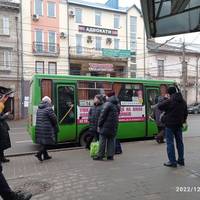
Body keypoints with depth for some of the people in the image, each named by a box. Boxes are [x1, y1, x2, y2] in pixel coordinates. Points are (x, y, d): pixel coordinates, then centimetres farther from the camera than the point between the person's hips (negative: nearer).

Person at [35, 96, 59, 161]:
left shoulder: (39, 109, 11)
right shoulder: (48, 108, -13)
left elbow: (38, 118, 15)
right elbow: (54, 118, -12)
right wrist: (56, 126, 4)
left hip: (39, 128, 8)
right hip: (46, 128, -8)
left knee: (43, 142, 15)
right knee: (46, 142, 0)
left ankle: (45, 155, 24)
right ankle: (39, 154, -9)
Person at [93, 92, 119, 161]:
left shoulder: (107, 104, -12)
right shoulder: (117, 105, 14)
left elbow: (103, 115, -13)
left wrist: (99, 125, -7)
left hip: (106, 126, -7)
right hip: (114, 126, 7)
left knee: (102, 141, -1)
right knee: (111, 141, 11)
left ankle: (100, 156, 4)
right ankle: (110, 156, 13)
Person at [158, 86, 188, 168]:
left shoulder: (169, 101, -16)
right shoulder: (183, 101, 8)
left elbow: (160, 106, -11)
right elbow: (185, 113, 16)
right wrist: (183, 120, 27)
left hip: (170, 124, -7)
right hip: (179, 124, 7)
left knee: (170, 143, -1)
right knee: (179, 142, 16)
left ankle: (172, 162, 1)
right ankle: (181, 160, 25)